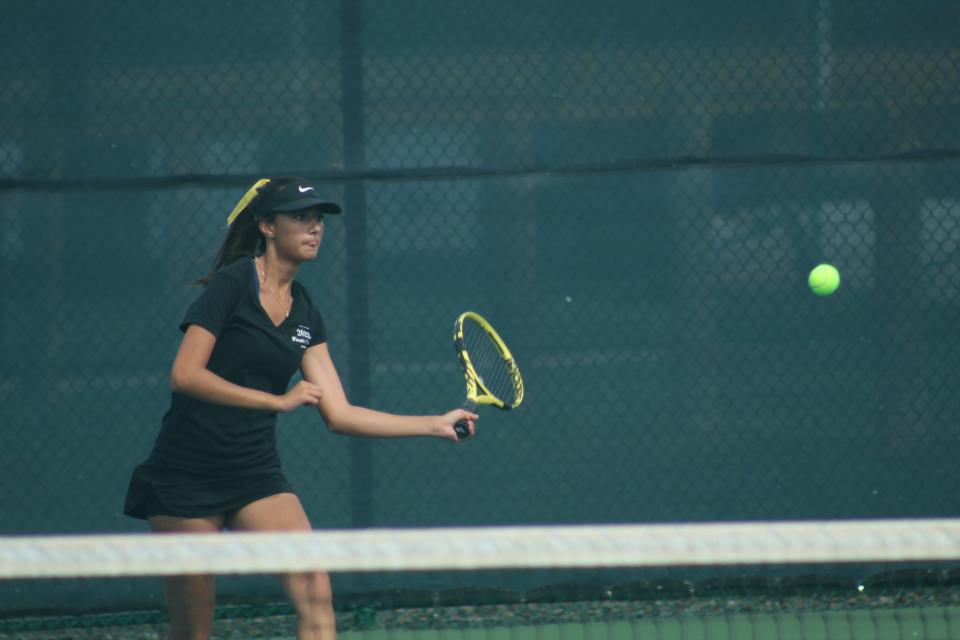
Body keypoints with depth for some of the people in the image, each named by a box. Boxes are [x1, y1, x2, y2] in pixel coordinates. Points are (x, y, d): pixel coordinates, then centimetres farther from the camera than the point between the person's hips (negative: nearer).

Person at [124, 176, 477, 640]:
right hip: (185, 475, -6)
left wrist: (437, 424, 3)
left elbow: (339, 414, 7)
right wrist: (278, 400, -16)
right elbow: (185, 375, -18)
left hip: (255, 475, 6)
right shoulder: (233, 282, -9)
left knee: (315, 593, -14)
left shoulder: (304, 314, 10)